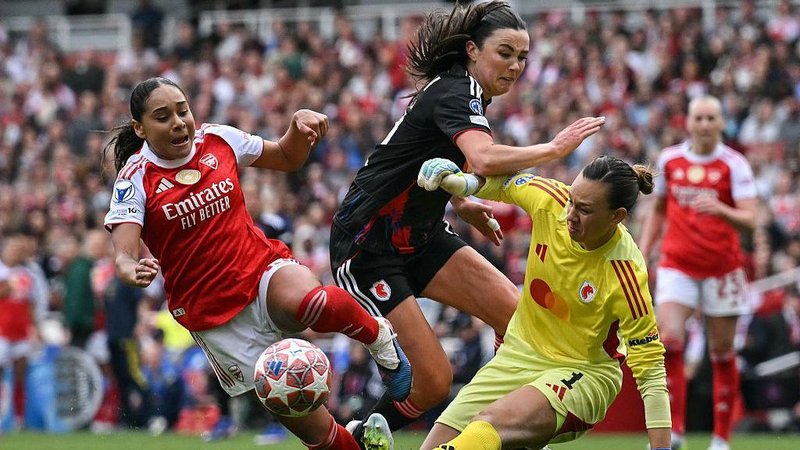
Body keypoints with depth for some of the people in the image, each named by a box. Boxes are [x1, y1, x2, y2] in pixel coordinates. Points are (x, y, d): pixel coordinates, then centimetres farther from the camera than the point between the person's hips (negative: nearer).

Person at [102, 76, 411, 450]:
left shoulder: (217, 140, 0)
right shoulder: (136, 180, -9)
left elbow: (287, 159, 16)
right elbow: (124, 254, -22)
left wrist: (300, 125, -6)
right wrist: (131, 270, -46)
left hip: (265, 268, 1)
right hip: (213, 315, -1)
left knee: (309, 303, -38)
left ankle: (377, 334, -9)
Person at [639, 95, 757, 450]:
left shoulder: (734, 164, -6)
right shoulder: (669, 159, 5)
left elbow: (749, 219, -16)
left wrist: (721, 209, -35)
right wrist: (642, 255, 12)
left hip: (722, 268, -2)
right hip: (677, 264, 2)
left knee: (722, 353, 3)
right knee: (669, 340, -16)